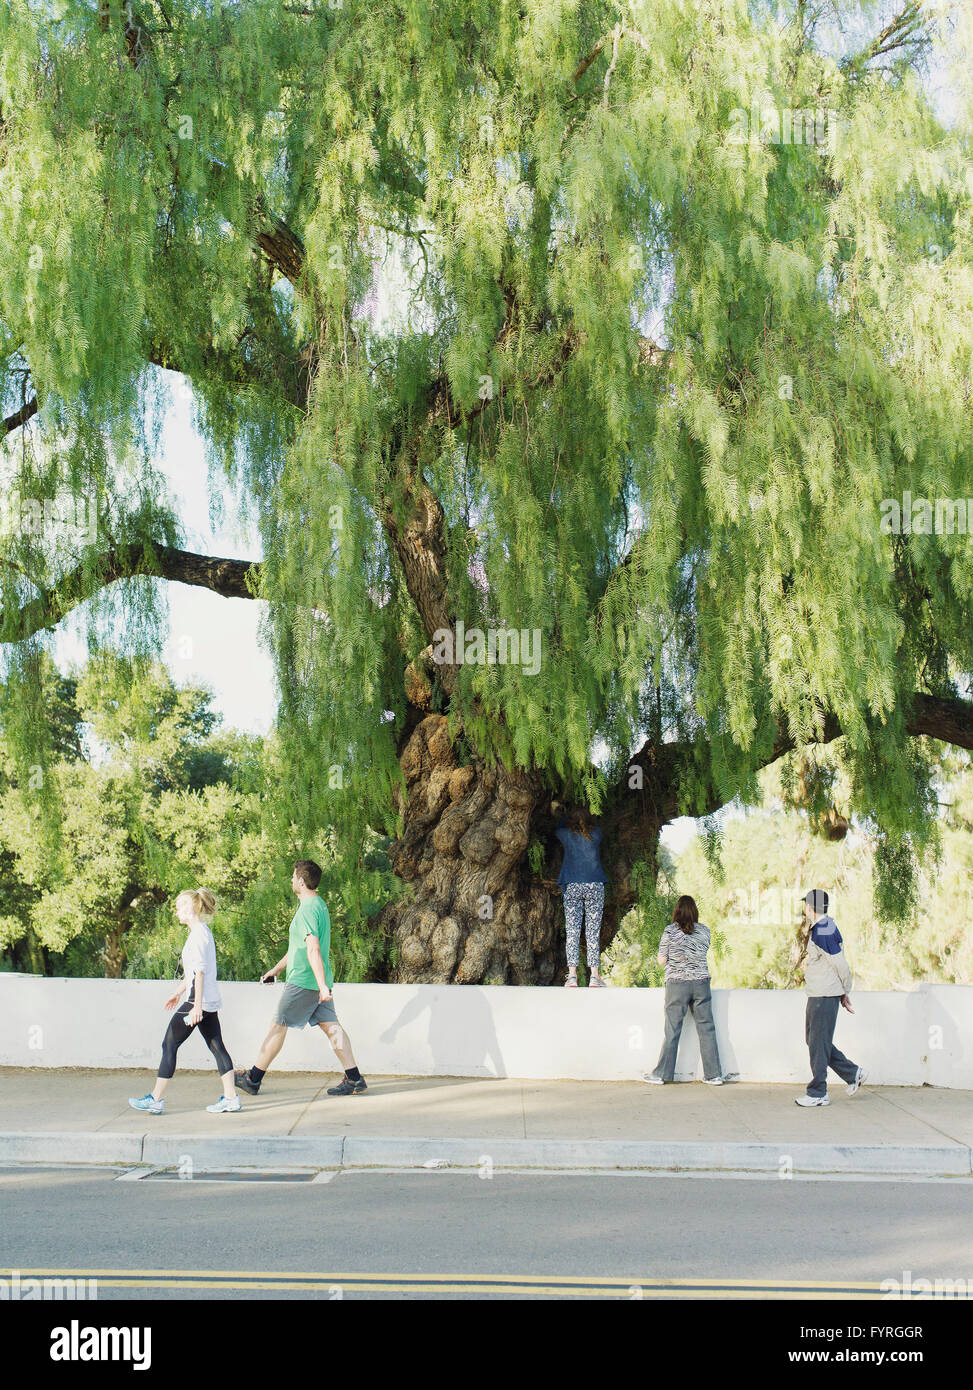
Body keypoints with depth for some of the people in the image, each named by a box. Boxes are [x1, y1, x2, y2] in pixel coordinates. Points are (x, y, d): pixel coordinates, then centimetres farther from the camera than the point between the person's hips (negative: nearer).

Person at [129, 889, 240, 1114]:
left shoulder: (198, 933, -12)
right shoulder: (203, 931, 17)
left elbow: (200, 971, -19)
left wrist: (197, 1005, -23)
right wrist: (179, 992, 35)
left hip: (199, 1001, -10)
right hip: (210, 1002, 10)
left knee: (169, 1044, -1)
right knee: (216, 1046, 7)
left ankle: (156, 1099, 4)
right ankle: (230, 1097, 4)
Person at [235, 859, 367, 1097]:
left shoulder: (307, 909, -17)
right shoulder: (319, 905, 15)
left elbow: (313, 950, -25)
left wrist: (322, 986, -29)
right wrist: (276, 969, 31)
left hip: (304, 981, -9)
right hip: (319, 982, 9)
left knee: (278, 1026, 1)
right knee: (330, 1025, 6)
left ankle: (253, 1079, 10)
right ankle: (354, 1079, 2)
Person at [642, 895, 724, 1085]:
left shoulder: (670, 931, -5)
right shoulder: (704, 931, 2)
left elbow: (661, 960, -2)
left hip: (677, 983, -2)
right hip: (701, 982, 2)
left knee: (672, 1030, 1)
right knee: (707, 1028, 6)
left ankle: (661, 1074, 7)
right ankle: (714, 1074, 8)